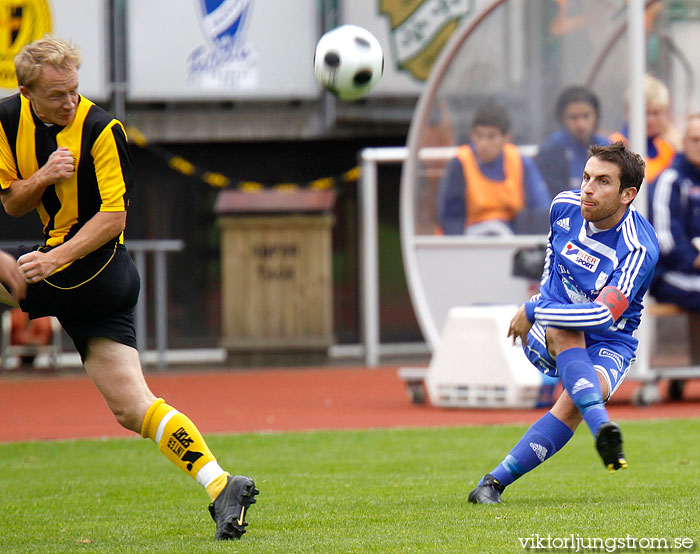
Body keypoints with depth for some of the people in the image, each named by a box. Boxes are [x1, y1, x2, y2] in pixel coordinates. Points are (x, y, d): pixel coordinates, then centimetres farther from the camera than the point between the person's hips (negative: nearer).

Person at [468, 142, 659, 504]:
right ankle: (601, 427, -56)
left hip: (608, 344, -3)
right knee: (563, 332, -35)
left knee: (574, 404, -32)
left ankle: (495, 482, -29)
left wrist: (532, 311, -24)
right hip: (546, 333, 3)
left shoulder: (638, 250, -23)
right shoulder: (565, 206, -5)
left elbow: (604, 315, -31)